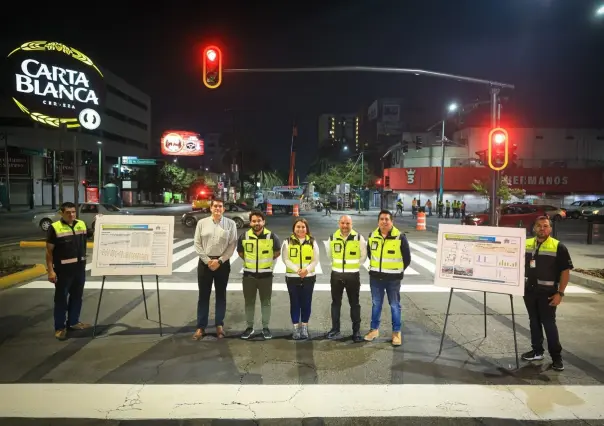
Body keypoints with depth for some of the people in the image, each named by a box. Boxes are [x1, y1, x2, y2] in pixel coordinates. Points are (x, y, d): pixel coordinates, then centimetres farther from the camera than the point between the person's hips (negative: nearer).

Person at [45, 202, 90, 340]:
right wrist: (50, 270, -14)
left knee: (77, 296, 15)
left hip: (79, 268, 5)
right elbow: (49, 251, -9)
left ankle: (73, 322, 30)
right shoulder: (55, 228, -9)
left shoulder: (82, 224, 6)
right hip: (63, 269, -5)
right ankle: (60, 327, 13)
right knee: (61, 298, 3)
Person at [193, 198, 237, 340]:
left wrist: (219, 261, -13)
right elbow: (197, 243, 0)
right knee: (203, 295, 6)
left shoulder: (230, 224, -1)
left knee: (221, 295, 9)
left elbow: (232, 245, -5)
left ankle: (219, 325, 23)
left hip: (223, 263, -1)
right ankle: (201, 327, 16)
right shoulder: (202, 223, 3)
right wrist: (207, 260, -9)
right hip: (205, 262, 1)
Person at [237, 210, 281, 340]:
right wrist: (249, 260, 9)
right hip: (249, 274, 2)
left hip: (266, 274, -1)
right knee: (249, 302, 10)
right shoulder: (244, 236, -3)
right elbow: (240, 252, 14)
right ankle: (250, 328, 23)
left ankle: (265, 328, 21)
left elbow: (277, 252, 8)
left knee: (265, 302, 9)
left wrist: (267, 260, 6)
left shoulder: (272, 236, -7)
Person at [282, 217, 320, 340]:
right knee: (295, 303, 6)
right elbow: (285, 259, -6)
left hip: (309, 277, 1)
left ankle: (304, 328, 22)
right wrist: (297, 269, -19)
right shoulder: (288, 242, 0)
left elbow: (316, 260, 0)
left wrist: (307, 269, -17)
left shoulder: (312, 242, 3)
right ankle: (296, 328, 18)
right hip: (292, 277, -1)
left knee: (306, 303, 8)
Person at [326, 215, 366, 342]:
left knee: (354, 304, 7)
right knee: (336, 303, 12)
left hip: (353, 275, -2)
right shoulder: (332, 238, -2)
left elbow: (363, 256, 2)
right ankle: (335, 329, 24)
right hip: (336, 275, 2)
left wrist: (354, 266, 2)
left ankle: (356, 331, 18)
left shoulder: (359, 238, -9)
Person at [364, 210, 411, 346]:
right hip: (375, 277, 3)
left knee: (395, 305, 7)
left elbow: (407, 258, -2)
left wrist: (397, 271, 4)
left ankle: (396, 332, 20)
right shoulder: (372, 236, -1)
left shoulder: (400, 237, -12)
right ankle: (374, 329, 27)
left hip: (393, 278, -3)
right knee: (376, 304, 14)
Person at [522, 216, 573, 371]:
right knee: (534, 321, 13)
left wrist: (560, 293, -12)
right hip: (529, 290, 5)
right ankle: (537, 351, 25)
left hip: (547, 292, -4)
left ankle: (556, 357, 13)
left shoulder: (558, 247, -9)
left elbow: (566, 271, -8)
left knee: (548, 323, 0)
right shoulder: (526, 244, 4)